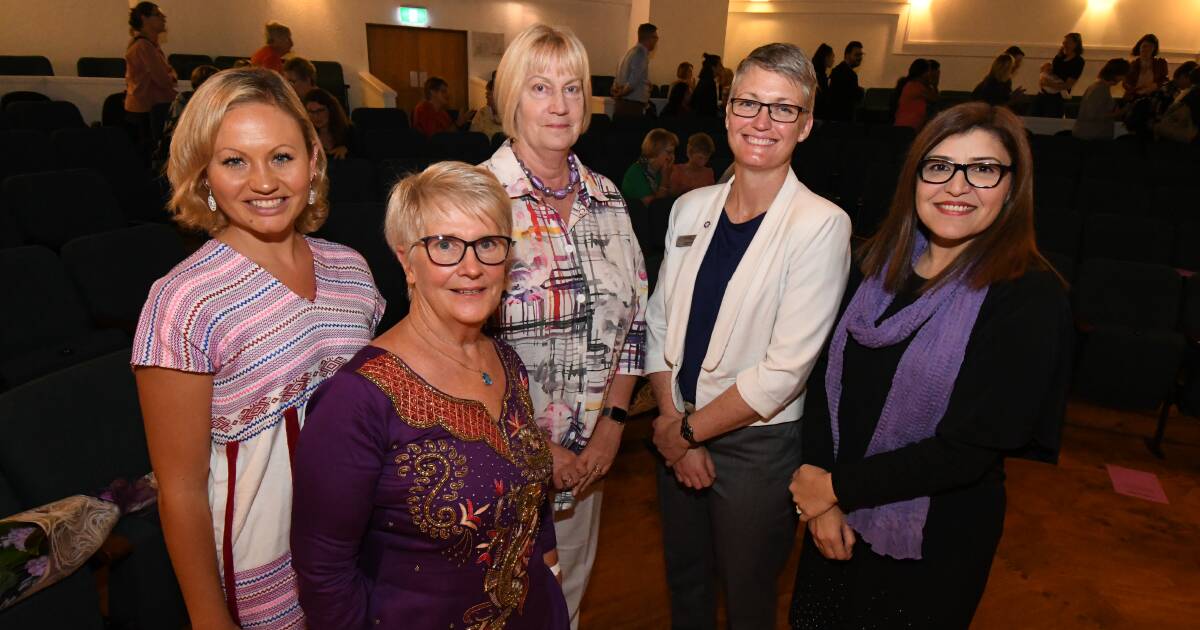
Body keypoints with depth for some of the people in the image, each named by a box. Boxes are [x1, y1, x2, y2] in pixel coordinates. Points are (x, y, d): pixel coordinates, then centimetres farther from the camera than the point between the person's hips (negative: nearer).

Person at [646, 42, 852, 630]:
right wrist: (674, 423, -8)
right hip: (676, 435, 4)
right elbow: (658, 323, 2)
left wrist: (690, 430, -11)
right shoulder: (691, 208, 0)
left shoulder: (821, 224, -16)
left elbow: (785, 369, -19)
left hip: (757, 446, -4)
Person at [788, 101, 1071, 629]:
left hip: (934, 545, -4)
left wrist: (839, 485, -15)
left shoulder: (1031, 296, -17)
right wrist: (818, 492, -13)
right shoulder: (879, 261, -3)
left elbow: (970, 448, -20)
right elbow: (827, 374, -5)